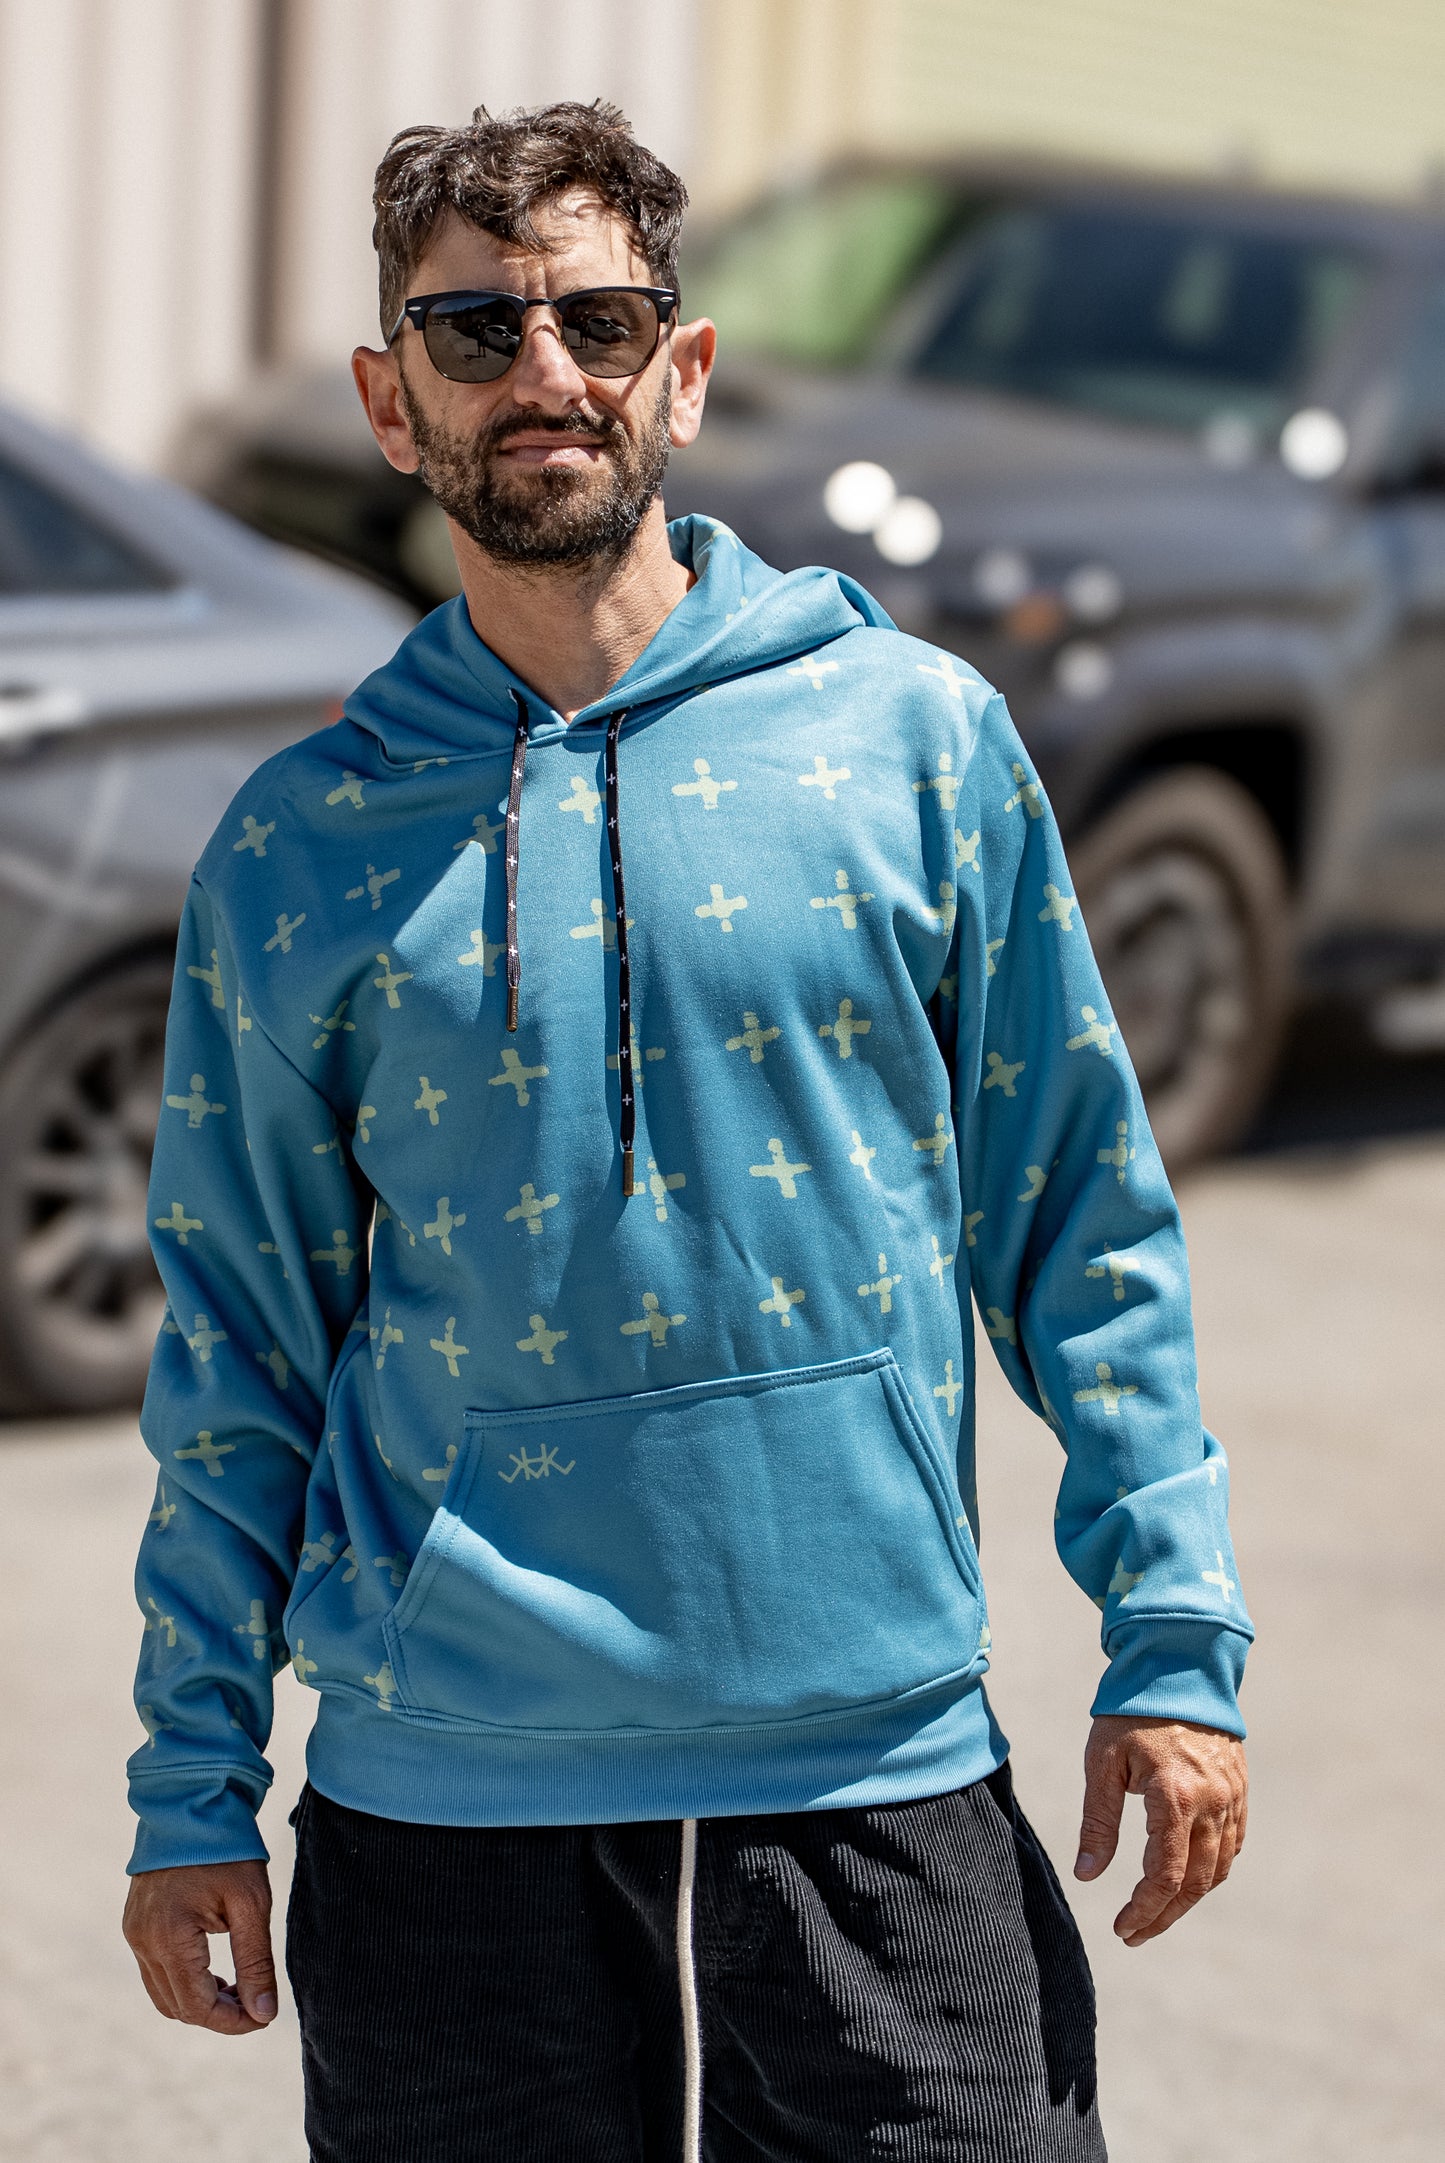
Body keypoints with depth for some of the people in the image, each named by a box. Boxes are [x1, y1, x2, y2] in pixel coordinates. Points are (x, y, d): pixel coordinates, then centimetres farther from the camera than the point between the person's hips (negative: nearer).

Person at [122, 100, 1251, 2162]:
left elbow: (1084, 1216, 4)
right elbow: (241, 1350, 8)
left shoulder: (918, 732, 1)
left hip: (886, 1771, 0)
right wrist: (194, 1791, 7)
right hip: (444, 1809, 1)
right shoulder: (301, 845, 3)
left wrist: (1176, 1639, -1)